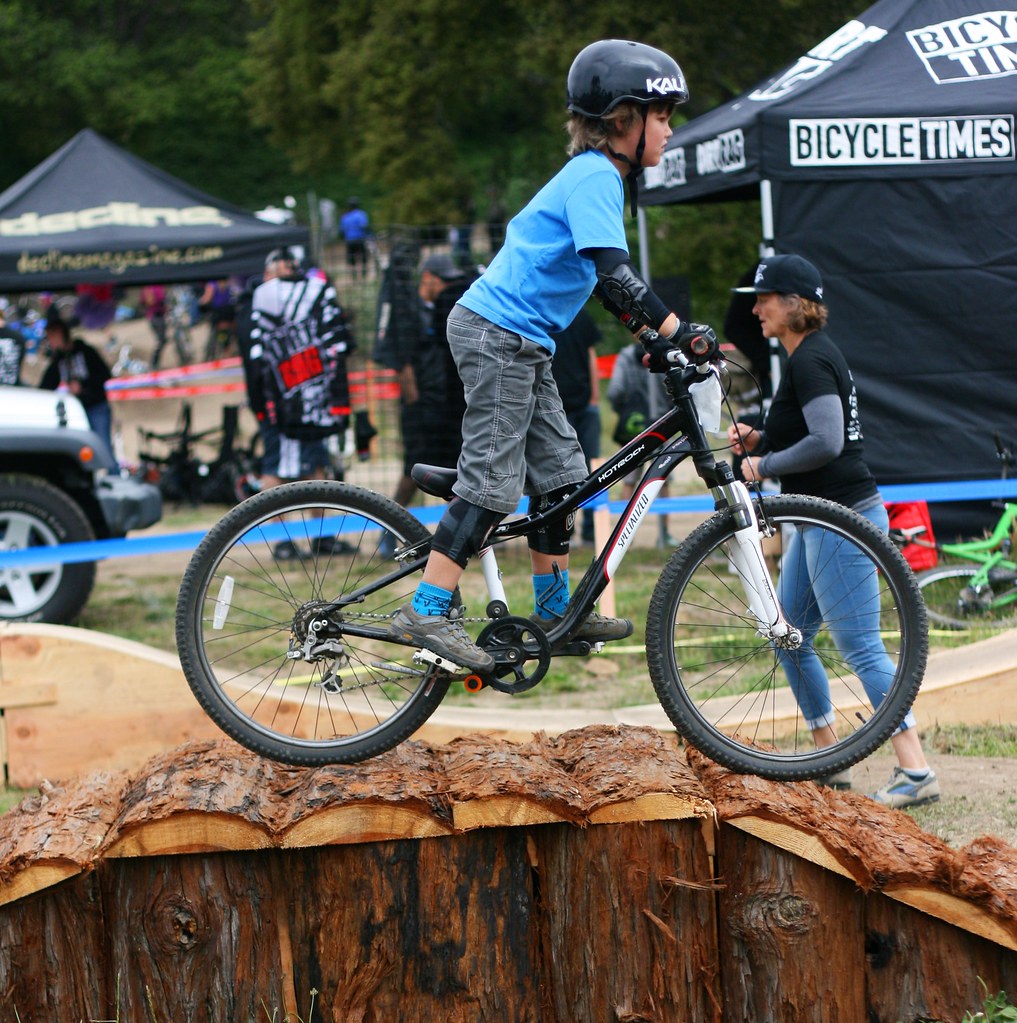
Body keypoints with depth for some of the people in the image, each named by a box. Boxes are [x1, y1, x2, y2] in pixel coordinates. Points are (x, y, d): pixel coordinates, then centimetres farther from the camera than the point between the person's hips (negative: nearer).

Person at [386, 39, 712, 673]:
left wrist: (650, 334, 15)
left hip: (523, 343, 10)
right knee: (492, 478, -11)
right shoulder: (595, 177, -15)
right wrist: (673, 328, -30)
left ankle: (555, 607, 21)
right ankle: (428, 611, -11)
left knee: (560, 471, 12)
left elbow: (605, 281, 23)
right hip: (498, 333, -10)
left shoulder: (598, 177, 17)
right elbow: (613, 269, -27)